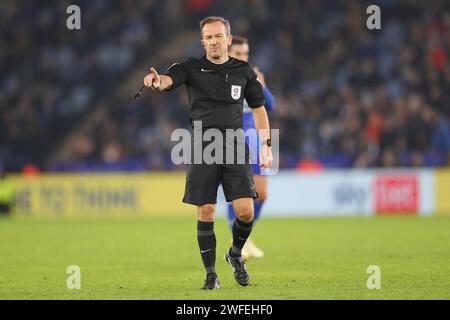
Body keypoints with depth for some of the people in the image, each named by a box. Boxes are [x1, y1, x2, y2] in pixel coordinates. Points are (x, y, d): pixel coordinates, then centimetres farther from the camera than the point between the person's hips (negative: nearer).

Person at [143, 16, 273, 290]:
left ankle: (236, 254, 21)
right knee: (206, 213, -1)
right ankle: (211, 274, 10)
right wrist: (157, 82, -45)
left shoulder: (244, 72, 7)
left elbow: (258, 108, 17)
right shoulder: (192, 68, 0)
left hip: (235, 149, 1)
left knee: (246, 211, -8)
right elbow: (168, 79, -20)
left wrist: (266, 145, 9)